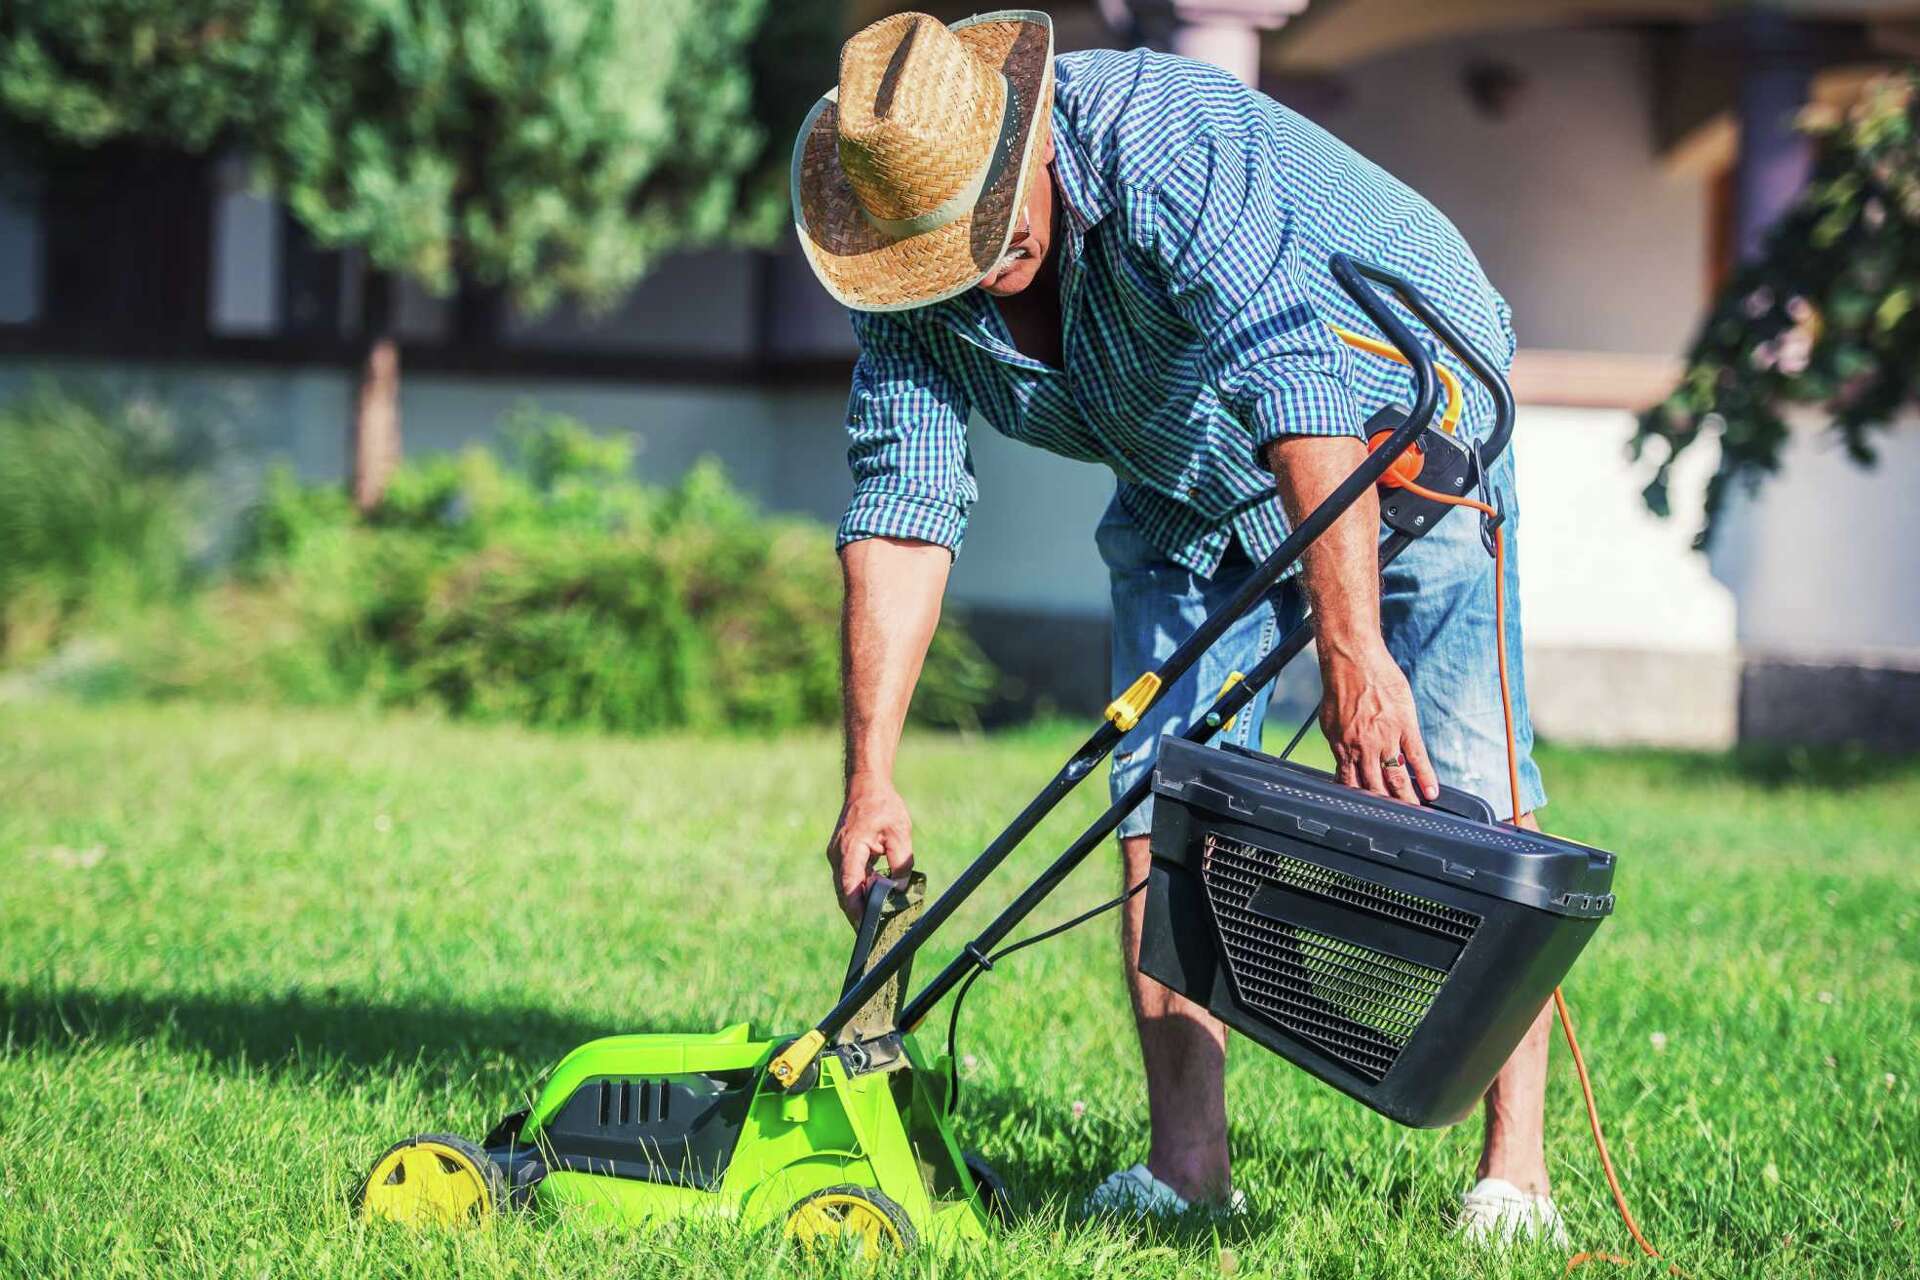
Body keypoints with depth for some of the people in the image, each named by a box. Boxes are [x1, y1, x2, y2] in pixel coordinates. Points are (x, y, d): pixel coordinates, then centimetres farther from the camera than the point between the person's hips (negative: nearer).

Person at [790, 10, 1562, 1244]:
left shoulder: (1165, 147, -37)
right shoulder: (918, 286, -15)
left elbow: (1304, 389, -45)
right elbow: (902, 508, -16)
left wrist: (1352, 651, -52)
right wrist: (871, 780, -23)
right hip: (1193, 489, 6)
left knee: (1457, 790, -17)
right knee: (1163, 794, -7)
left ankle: (1515, 1176, -14)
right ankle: (1188, 1163, -3)